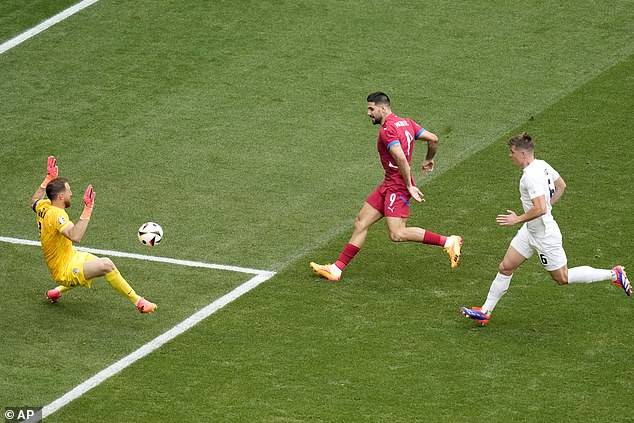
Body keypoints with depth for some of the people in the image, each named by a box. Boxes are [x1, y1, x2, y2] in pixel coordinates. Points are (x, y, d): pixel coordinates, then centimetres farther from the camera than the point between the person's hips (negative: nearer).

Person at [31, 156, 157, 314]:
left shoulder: (43, 206, 0)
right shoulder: (56, 214, -27)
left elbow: (34, 202, 28)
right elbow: (75, 236, -44)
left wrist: (49, 179, 29)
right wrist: (87, 209, -42)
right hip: (65, 270, -10)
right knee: (105, 265, -28)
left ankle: (57, 291, 35)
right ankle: (138, 302, -23)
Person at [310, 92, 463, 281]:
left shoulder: (387, 130, -16)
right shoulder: (406, 123, 11)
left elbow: (400, 158, -28)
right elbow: (433, 139, 10)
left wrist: (409, 186, -25)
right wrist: (429, 159, 28)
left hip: (397, 186, -10)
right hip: (389, 185, 10)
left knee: (397, 234, -16)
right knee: (361, 223, 8)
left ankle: (448, 242, -9)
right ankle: (337, 269, 11)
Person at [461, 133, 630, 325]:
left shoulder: (531, 176, -28)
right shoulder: (542, 165, 2)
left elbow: (540, 209, -35)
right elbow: (561, 186, 17)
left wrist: (518, 219, -22)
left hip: (544, 235, -10)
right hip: (530, 231, 10)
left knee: (562, 278, 6)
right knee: (505, 268, 9)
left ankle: (614, 274, 14)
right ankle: (485, 311, 16)